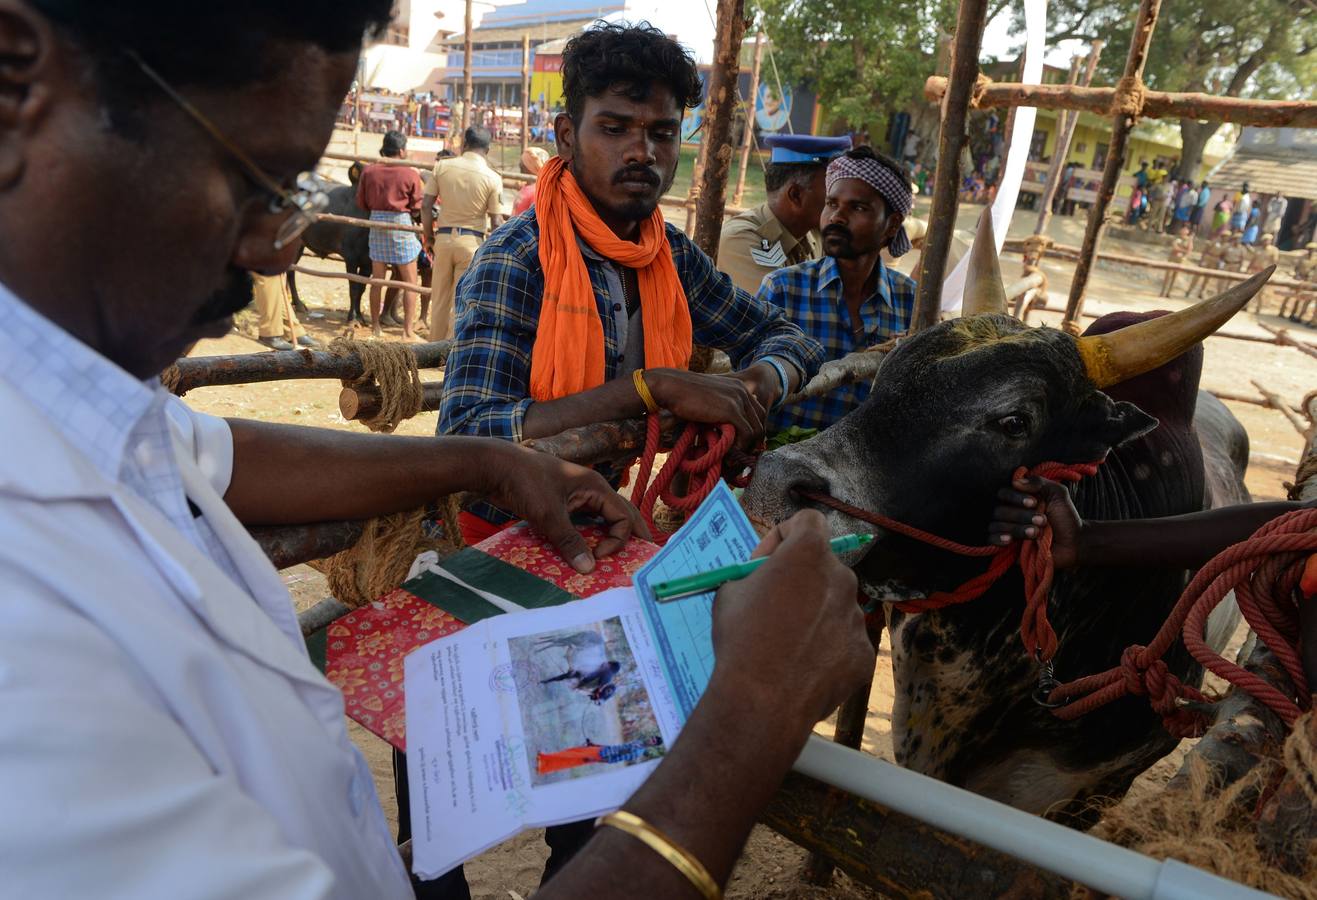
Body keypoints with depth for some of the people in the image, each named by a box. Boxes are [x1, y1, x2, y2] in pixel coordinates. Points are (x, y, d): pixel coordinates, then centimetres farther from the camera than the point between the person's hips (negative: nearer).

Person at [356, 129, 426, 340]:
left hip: (376, 223, 4)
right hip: (401, 224, -4)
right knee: (410, 281, 3)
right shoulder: (410, 175, -9)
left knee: (377, 279, 13)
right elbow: (416, 207, -4)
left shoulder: (368, 171, 0)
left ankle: (376, 326, 21)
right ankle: (408, 331, 1)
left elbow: (361, 202, 6)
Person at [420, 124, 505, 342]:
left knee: (439, 300, 14)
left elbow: (426, 206, -1)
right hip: (472, 241, -3)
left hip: (443, 237, 3)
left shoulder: (442, 166, 0)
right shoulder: (493, 178, -6)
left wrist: (429, 238, 11)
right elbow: (496, 222, -7)